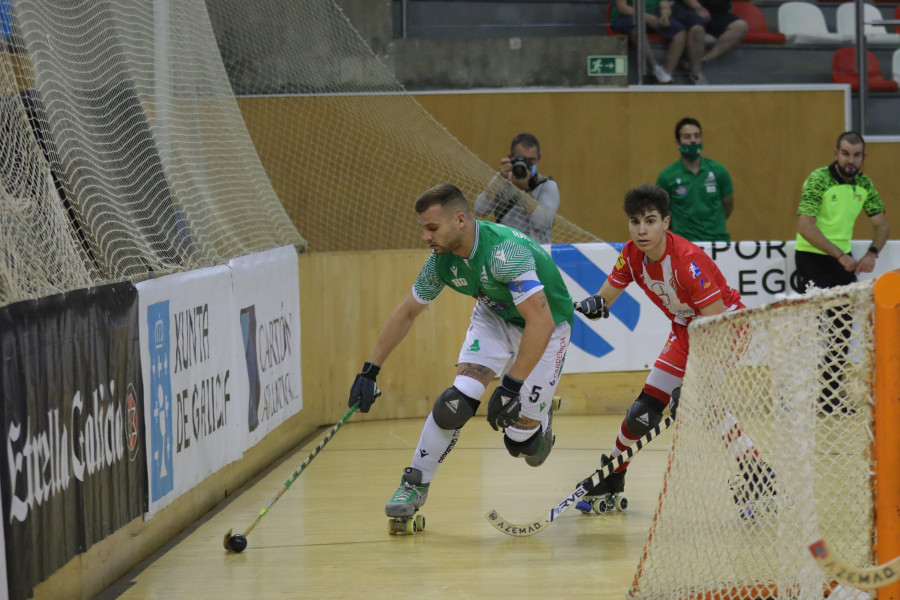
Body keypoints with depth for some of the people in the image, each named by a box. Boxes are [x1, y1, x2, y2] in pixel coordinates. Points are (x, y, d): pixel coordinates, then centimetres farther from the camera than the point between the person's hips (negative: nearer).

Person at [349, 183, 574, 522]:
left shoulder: (505, 251, -38)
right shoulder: (442, 260, -14)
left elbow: (540, 322, -41)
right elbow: (406, 314, 2)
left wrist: (511, 386, -41)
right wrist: (370, 371, 1)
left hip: (547, 325, -5)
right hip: (495, 317, 5)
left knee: (521, 439, -7)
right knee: (458, 400, -17)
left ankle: (539, 418, 30)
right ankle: (415, 485, -3)